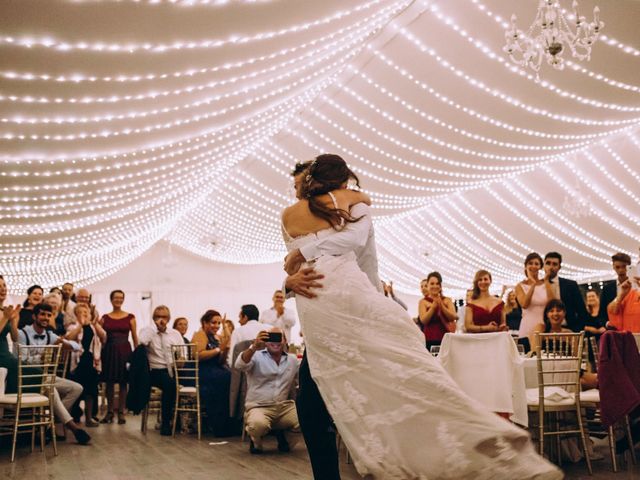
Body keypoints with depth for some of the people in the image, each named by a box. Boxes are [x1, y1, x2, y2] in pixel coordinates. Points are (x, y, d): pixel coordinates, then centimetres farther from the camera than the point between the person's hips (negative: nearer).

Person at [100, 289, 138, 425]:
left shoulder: (130, 317, 4)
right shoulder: (105, 318, 7)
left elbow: (135, 338, 4)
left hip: (124, 351, -1)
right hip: (109, 351, 1)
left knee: (123, 382, 1)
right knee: (109, 382, 5)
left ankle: (121, 412, 9)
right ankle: (110, 411, 15)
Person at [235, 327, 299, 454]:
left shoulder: (293, 360, 14)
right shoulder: (256, 356, -2)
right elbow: (239, 365, -23)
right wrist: (254, 347, -39)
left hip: (285, 406, 5)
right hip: (259, 407, -4)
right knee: (258, 424, -38)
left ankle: (281, 433, 13)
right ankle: (256, 440, 3)